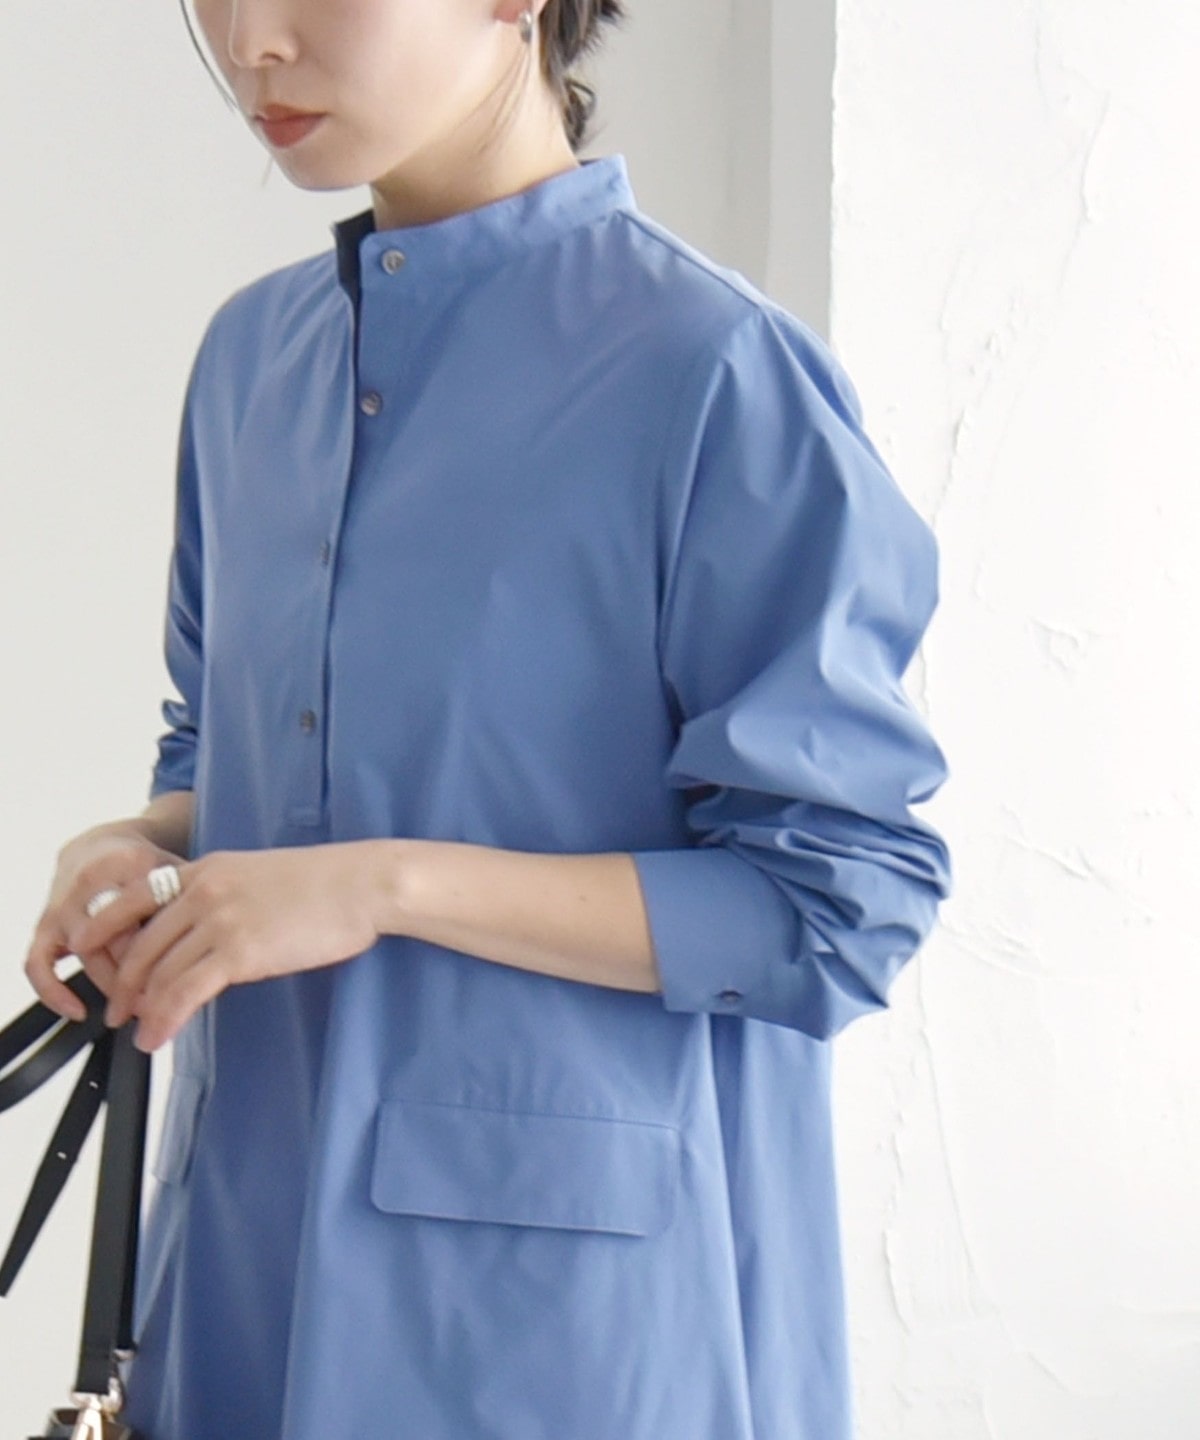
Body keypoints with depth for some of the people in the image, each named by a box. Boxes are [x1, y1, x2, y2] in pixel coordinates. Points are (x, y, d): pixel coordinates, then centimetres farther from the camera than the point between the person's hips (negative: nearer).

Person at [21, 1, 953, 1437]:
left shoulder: (714, 371, -14)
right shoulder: (253, 353, 7)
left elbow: (843, 905, -15)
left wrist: (390, 886, -21)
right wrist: (149, 849, -3)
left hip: (577, 1278, -6)